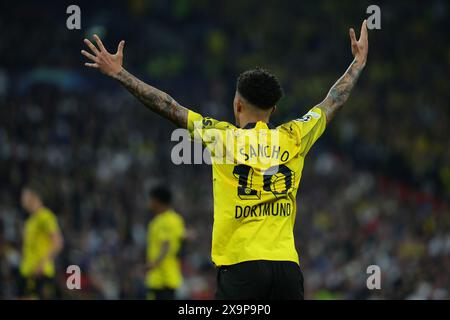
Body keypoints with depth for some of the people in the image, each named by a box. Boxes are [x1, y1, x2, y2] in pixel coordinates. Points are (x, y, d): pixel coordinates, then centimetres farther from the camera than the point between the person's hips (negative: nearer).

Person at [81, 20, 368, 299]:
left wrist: (118, 73, 10)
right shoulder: (294, 138, 8)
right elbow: (334, 102, 23)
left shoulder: (223, 137, 0)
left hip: (240, 267, -3)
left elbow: (168, 106, 3)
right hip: (287, 266, 3)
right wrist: (359, 63, 40)